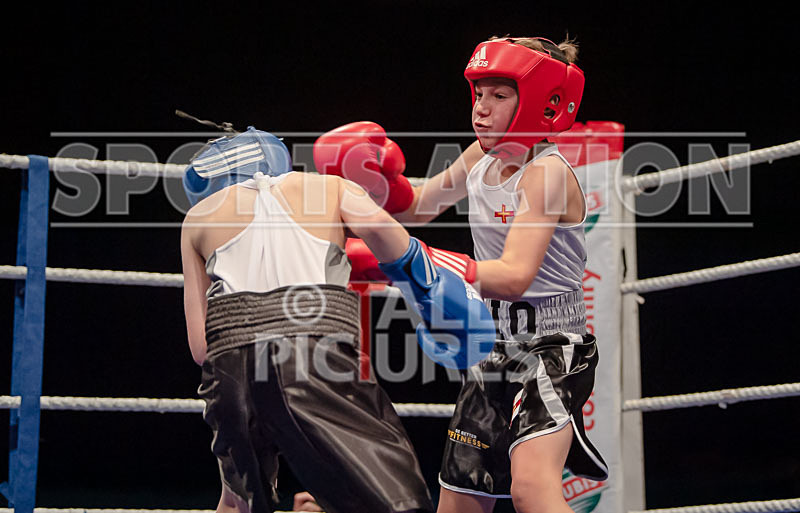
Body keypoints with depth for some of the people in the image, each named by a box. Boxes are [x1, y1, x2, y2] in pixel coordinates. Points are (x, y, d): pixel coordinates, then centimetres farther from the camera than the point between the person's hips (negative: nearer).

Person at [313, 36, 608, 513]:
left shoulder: (548, 171, -18)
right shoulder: (482, 156, 5)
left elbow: (514, 276, -30)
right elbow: (416, 207, 20)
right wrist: (377, 175, -2)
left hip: (552, 347, -8)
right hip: (495, 345, 8)